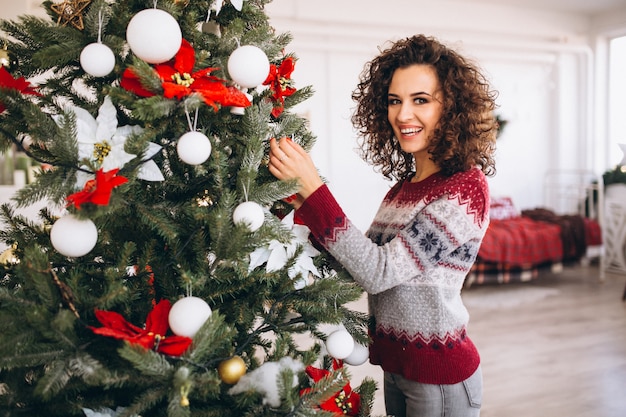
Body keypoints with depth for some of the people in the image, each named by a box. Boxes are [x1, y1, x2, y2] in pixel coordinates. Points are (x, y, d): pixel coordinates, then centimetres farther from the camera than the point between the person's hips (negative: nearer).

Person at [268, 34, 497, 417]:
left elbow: (379, 273, -26)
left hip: (439, 375, -7)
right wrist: (306, 208, -7)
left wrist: (311, 187, -29)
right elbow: (369, 262, 1)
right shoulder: (405, 184, 5)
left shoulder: (465, 188, -20)